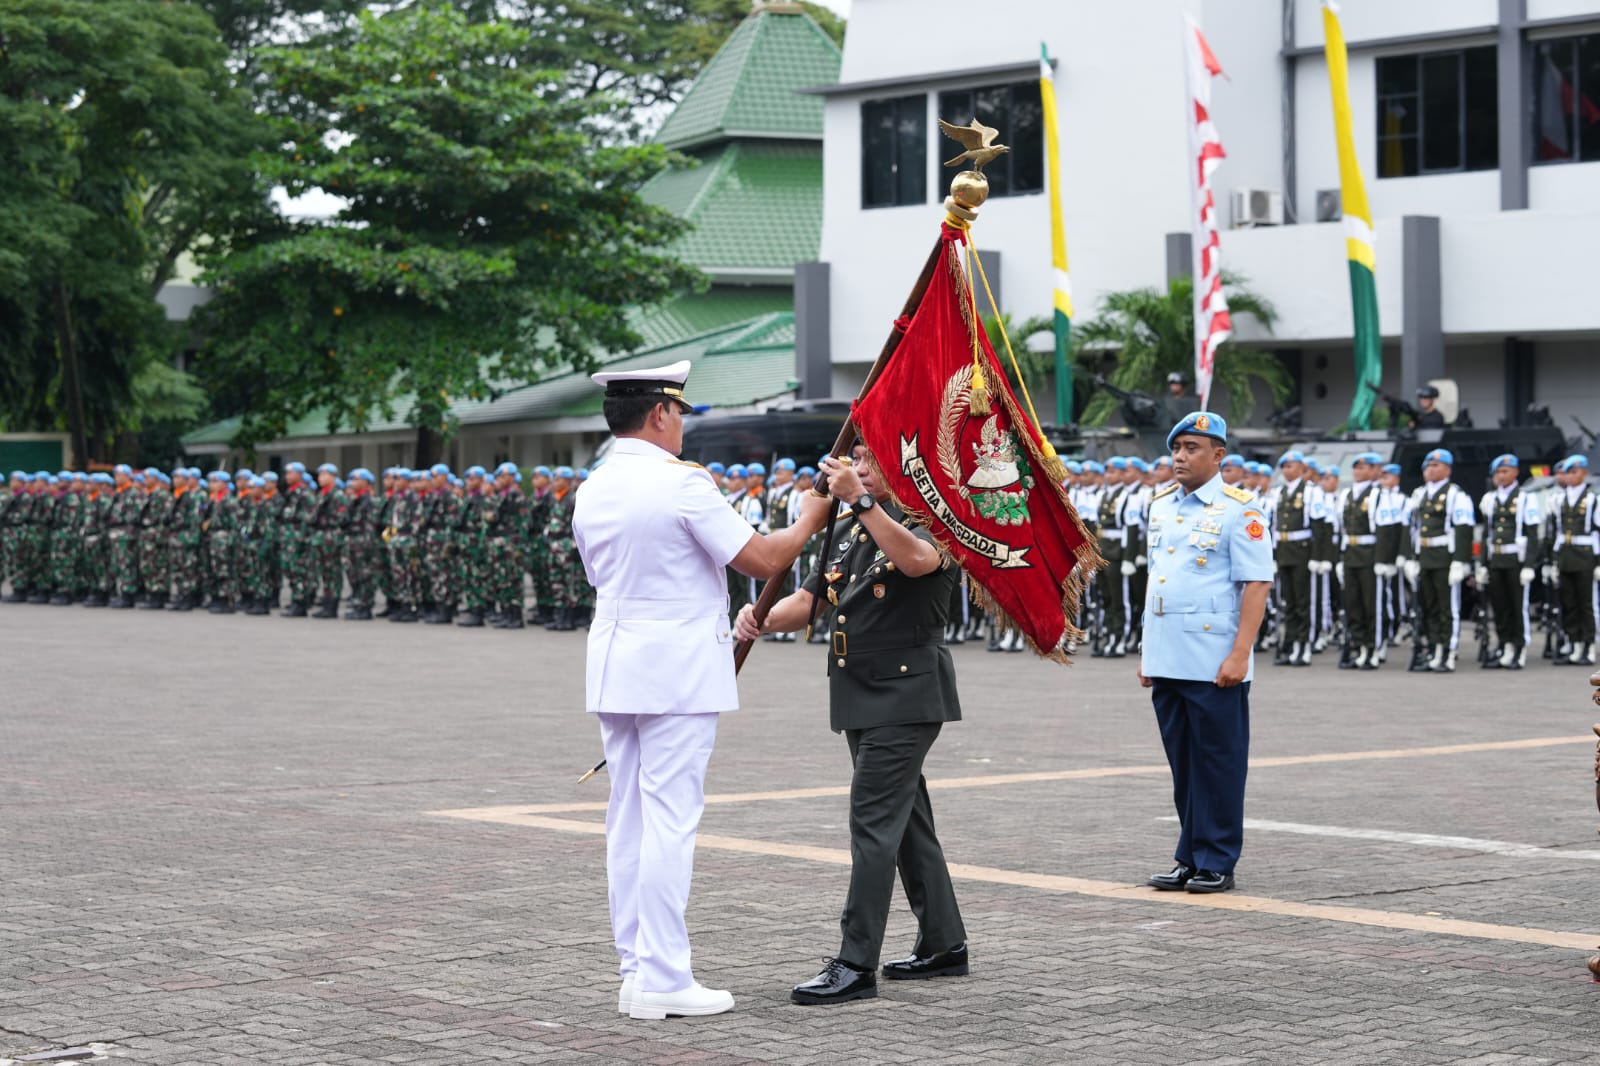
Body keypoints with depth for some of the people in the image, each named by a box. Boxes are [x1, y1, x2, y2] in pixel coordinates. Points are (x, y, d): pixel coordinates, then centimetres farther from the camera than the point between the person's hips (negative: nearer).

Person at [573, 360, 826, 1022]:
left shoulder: (591, 492, 9)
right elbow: (761, 560, -14)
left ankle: (636, 968, 15)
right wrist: (809, 520, 6)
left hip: (613, 664, 8)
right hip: (677, 669, -8)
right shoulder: (683, 483, -14)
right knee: (669, 820, -6)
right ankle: (662, 980, -6)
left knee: (628, 819, 10)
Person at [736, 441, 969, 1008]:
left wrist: (862, 500, -42)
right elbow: (808, 600, 12)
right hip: (861, 696, 9)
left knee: (874, 820, -13)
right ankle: (944, 944, 24)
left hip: (908, 694, -9)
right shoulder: (849, 532, 17)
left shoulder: (929, 521, -9)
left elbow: (915, 560, -34)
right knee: (906, 818, 14)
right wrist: (762, 619, -9)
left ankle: (856, 963, -13)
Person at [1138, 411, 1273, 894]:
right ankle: (1189, 859, 19)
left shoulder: (1238, 510, -7)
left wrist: (1240, 654, -18)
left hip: (1214, 666, -6)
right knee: (1183, 764, 12)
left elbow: (1256, 584, -11)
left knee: (1217, 763, 0)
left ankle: (1217, 863, 7)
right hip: (1166, 662, 7)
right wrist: (1147, 651, 16)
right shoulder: (1160, 507, 13)